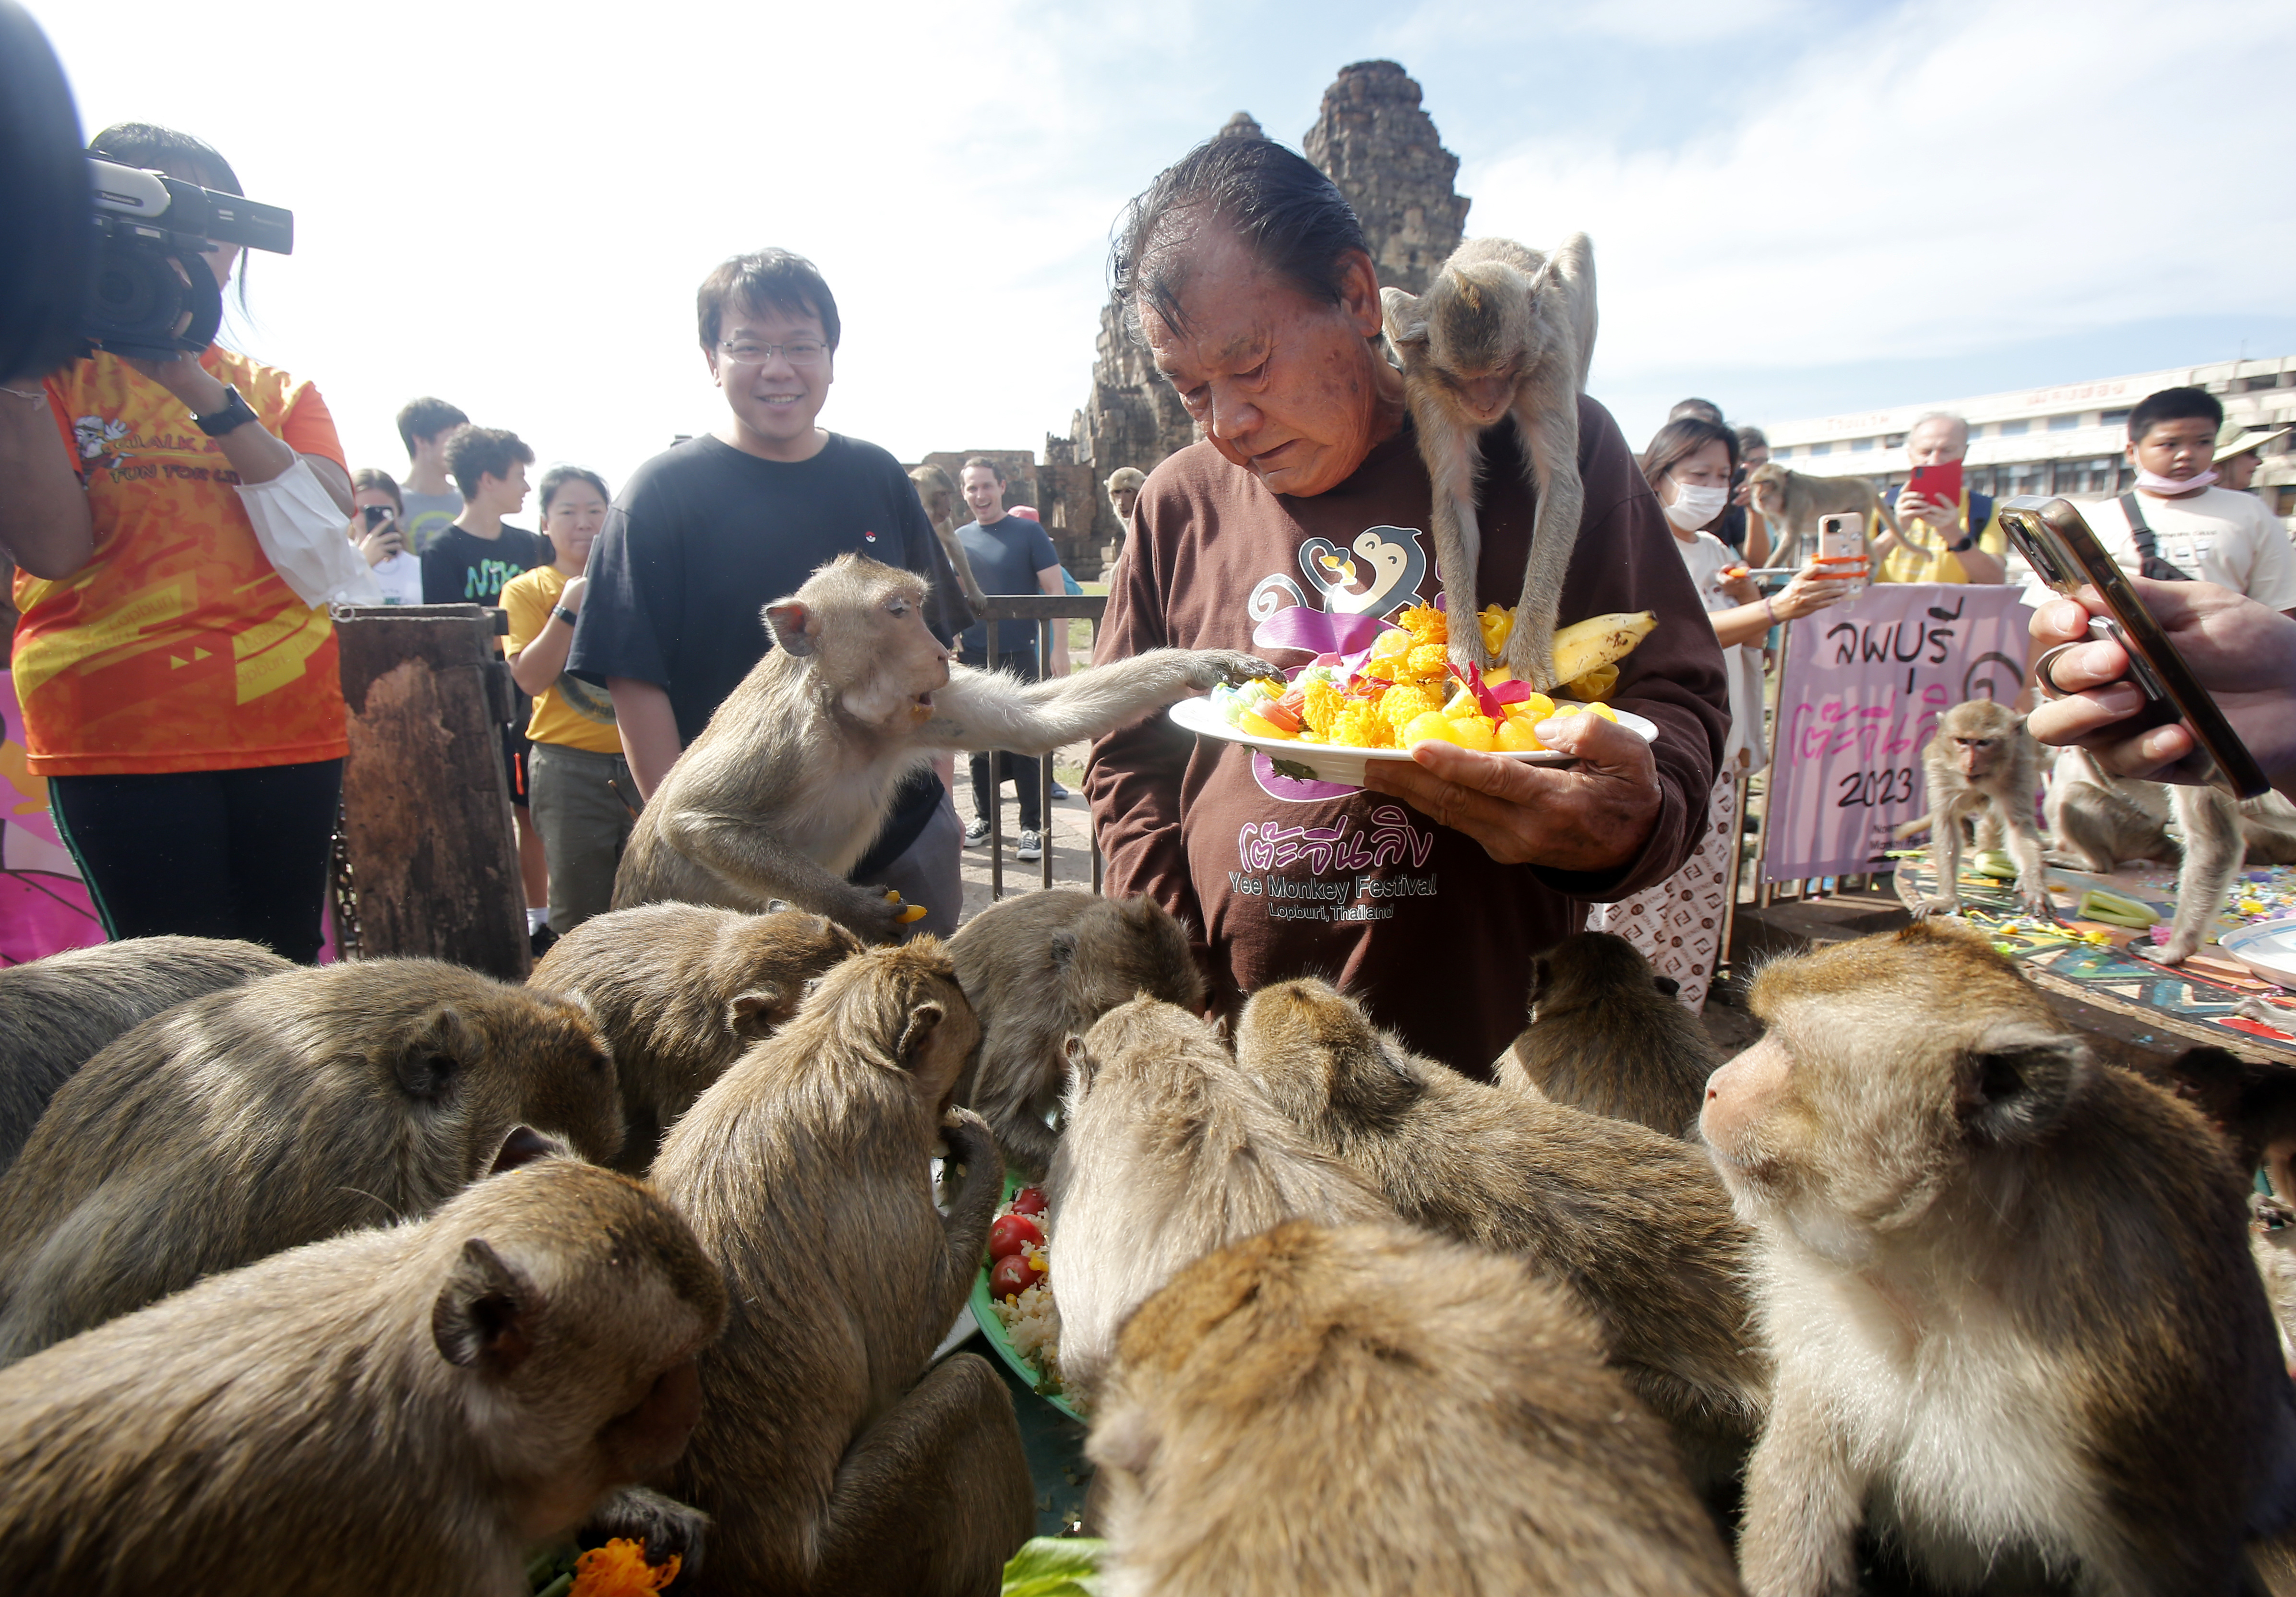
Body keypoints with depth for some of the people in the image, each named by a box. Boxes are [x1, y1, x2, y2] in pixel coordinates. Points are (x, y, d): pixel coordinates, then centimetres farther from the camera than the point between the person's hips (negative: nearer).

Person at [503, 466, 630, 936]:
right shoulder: (528, 589, 5)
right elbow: (531, 678, -7)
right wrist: (570, 608, -13)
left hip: (639, 759, 2)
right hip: (569, 767, -1)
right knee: (580, 915, 5)